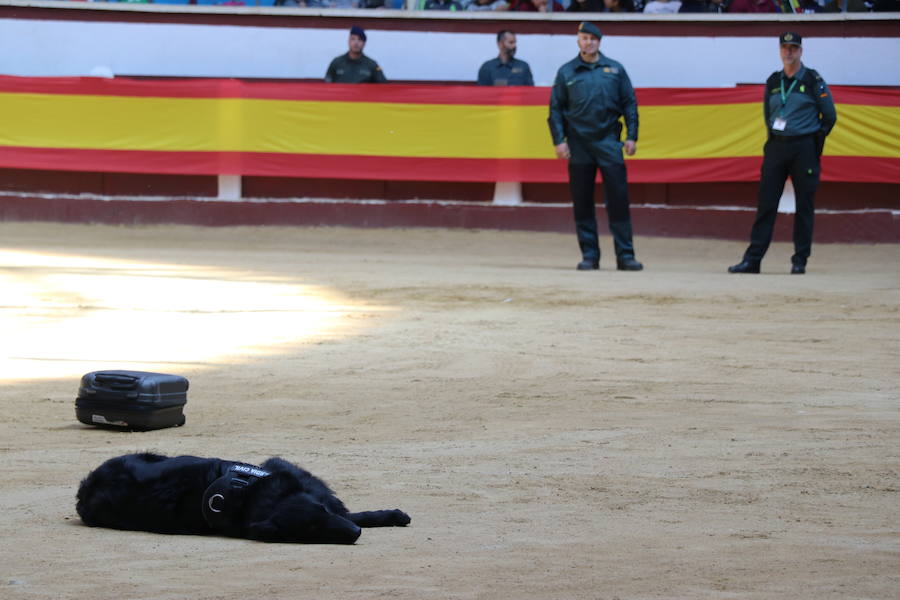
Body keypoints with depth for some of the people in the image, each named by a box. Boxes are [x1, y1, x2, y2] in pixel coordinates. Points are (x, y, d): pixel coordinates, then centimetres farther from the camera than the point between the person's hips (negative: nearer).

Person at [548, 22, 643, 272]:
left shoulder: (614, 69, 8)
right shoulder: (566, 72, 7)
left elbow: (629, 103, 10)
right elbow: (555, 109, 8)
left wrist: (632, 136, 1)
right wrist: (559, 141, -2)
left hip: (608, 141, 0)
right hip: (578, 143, 1)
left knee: (618, 197, -6)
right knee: (582, 201, 1)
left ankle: (625, 255, -4)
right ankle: (589, 255, 8)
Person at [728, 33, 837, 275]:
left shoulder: (813, 81, -2)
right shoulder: (773, 82, 10)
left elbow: (830, 116, 2)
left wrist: (816, 142, 2)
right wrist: (774, 139, 12)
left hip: (804, 149, -4)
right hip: (776, 147, 4)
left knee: (804, 205, 0)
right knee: (766, 203, 0)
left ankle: (800, 260, 7)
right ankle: (752, 259, -2)